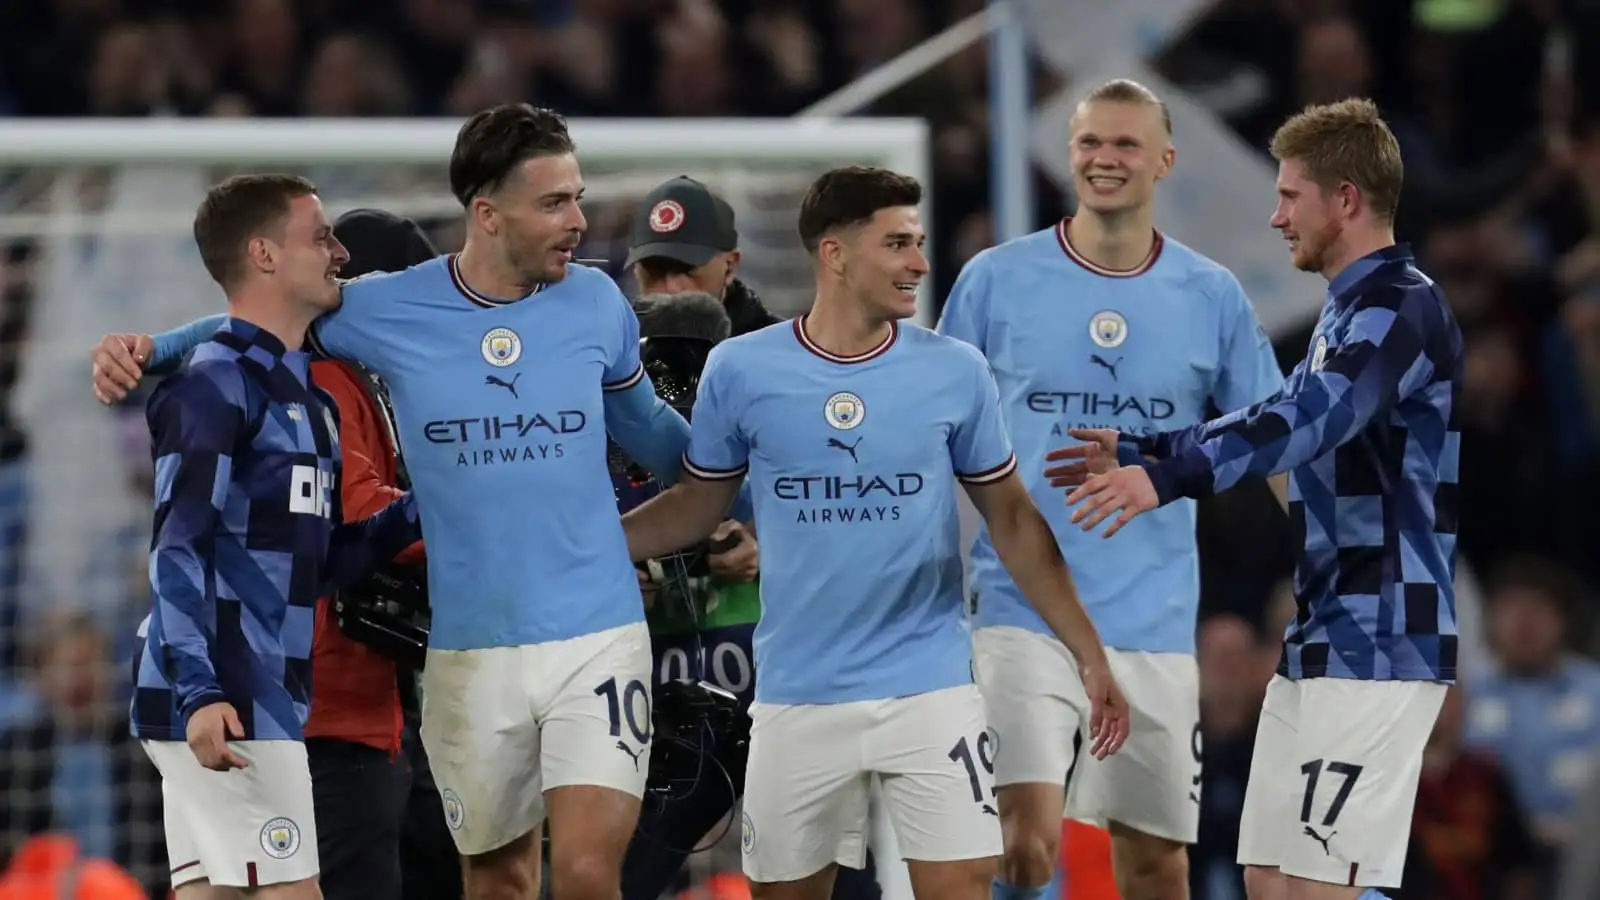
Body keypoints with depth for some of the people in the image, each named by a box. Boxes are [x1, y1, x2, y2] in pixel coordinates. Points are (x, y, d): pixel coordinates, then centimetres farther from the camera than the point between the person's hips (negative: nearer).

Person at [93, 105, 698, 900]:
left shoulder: (595, 303, 1)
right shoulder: (387, 312, -3)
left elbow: (652, 436, 20)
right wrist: (145, 350, -1)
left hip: (599, 636, -1)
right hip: (471, 650, 1)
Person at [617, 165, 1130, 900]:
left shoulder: (955, 371, -1)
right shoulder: (740, 370, -3)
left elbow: (1013, 521, 6)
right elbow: (698, 506, 9)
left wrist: (1090, 655, 3)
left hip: (928, 688, 0)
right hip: (796, 696, 1)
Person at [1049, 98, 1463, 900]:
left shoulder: (1404, 308, -15)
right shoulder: (1350, 311, 17)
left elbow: (1306, 419, -31)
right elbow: (1290, 418, 29)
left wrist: (1167, 477, -43)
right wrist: (1136, 451, 28)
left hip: (1378, 645, -10)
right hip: (1322, 641, 10)